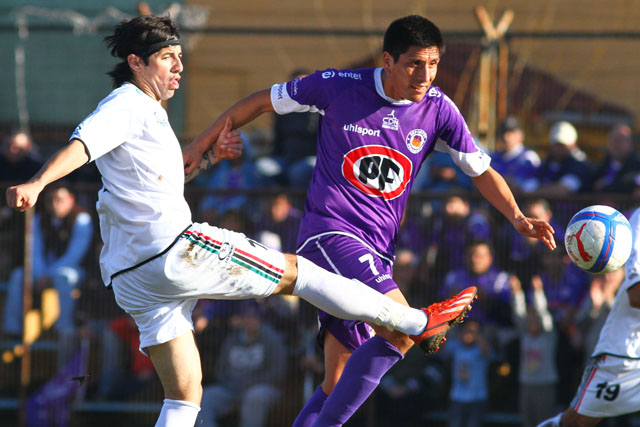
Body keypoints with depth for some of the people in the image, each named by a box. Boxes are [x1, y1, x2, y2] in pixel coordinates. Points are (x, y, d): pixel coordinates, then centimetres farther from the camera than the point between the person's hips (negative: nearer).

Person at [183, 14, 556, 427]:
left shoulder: (438, 109, 2)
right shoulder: (338, 85, -7)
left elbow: (482, 170, 11)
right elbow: (263, 101, 5)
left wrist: (517, 217, -6)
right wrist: (201, 145, 10)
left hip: (378, 252, 6)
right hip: (329, 233, -6)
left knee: (337, 387, 6)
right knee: (402, 330, -27)